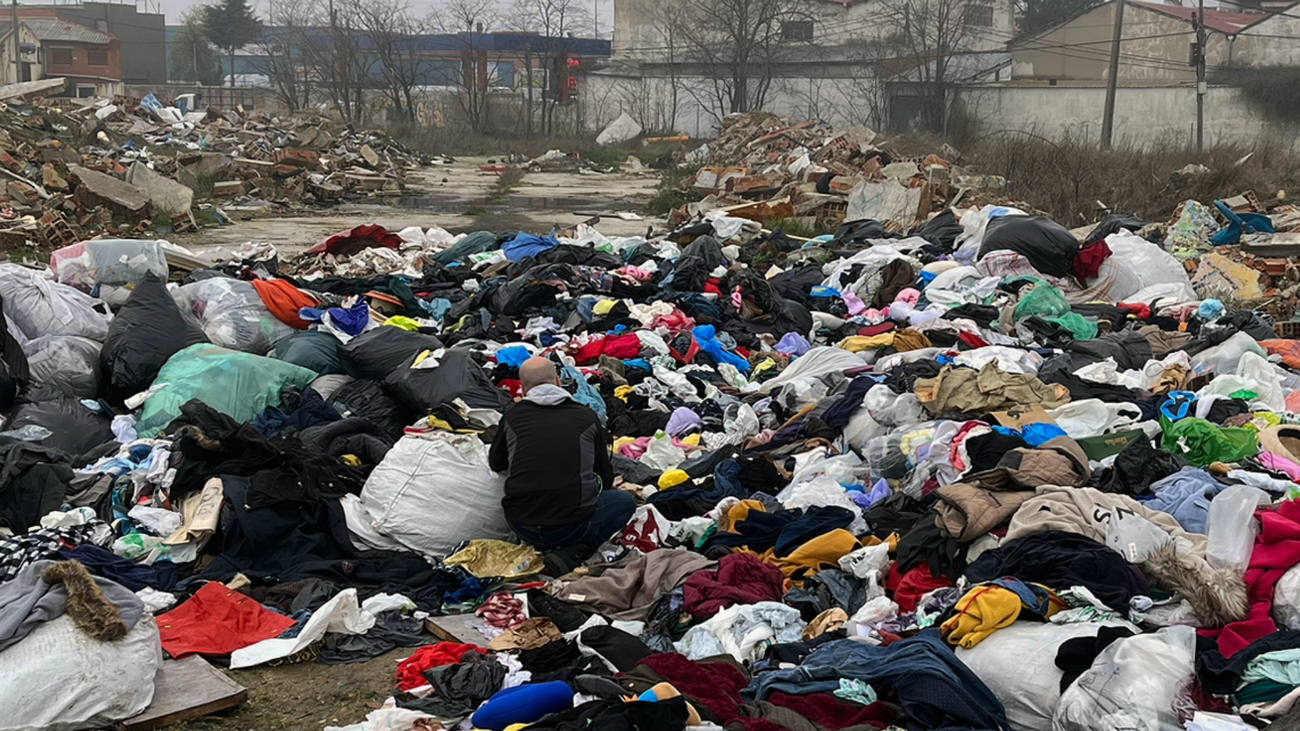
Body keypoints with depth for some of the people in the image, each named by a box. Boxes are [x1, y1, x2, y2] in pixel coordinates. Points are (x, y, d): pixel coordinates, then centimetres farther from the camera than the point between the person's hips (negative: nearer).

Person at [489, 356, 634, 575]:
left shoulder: (513, 415, 4)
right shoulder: (587, 417, 1)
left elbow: (495, 464, 22)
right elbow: (606, 478, 12)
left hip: (520, 526, 4)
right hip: (569, 528, -4)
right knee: (625, 502, 21)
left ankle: (540, 548, 10)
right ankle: (571, 554, -1)